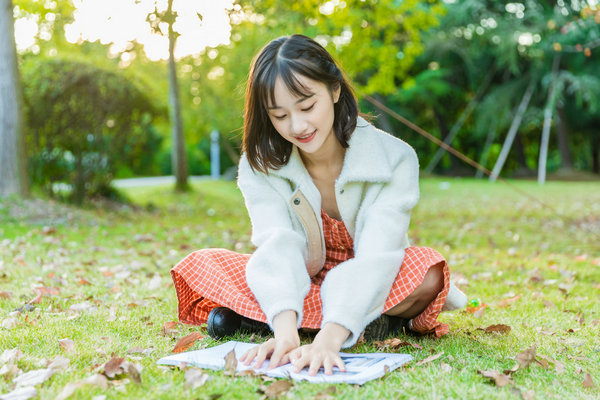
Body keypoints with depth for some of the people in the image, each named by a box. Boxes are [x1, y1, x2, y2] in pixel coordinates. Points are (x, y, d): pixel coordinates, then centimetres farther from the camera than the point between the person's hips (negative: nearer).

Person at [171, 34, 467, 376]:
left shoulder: (394, 159, -21)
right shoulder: (260, 165, -14)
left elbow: (376, 257, -33)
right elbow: (279, 246, -29)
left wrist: (329, 339, -48)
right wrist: (286, 329, -47)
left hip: (367, 286, -2)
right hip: (301, 285, 2)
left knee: (427, 273, -35)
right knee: (199, 268, -22)